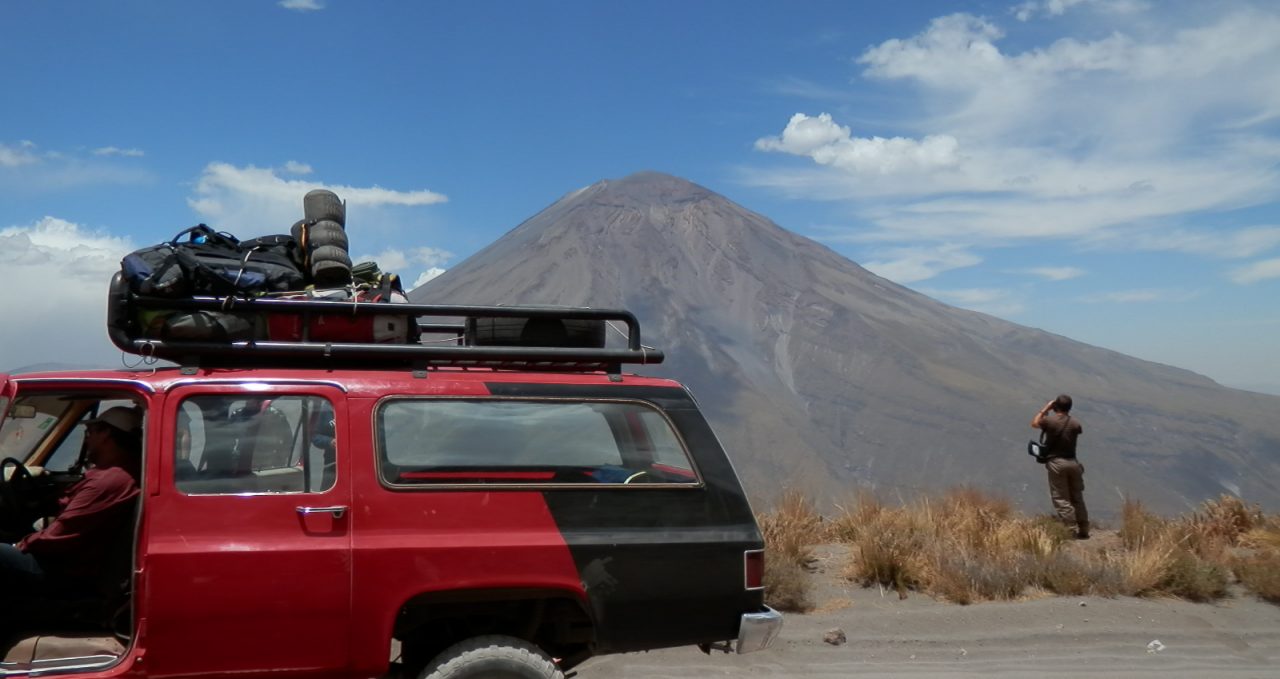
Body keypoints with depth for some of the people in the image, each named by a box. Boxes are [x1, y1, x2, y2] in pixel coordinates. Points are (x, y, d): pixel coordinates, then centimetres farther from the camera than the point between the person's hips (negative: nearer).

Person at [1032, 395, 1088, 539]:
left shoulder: (1049, 421, -10)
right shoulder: (1075, 423, -3)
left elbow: (1034, 423, 10)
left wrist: (1045, 409, 14)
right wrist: (1067, 415, 20)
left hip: (1056, 463, -3)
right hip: (1072, 462, 3)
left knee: (1060, 497, 1)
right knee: (1077, 497, 14)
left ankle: (1071, 526, -8)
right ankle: (1083, 529, 17)